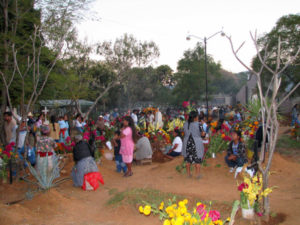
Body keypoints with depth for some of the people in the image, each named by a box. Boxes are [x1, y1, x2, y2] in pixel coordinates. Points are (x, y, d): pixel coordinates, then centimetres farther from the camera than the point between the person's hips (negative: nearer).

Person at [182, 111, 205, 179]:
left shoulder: (185, 124, -4)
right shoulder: (197, 124, -16)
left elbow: (185, 133, 4)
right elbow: (200, 134, -9)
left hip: (187, 143, 4)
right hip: (196, 143, -4)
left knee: (188, 159, 14)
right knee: (197, 160, 7)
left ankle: (188, 174, 21)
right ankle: (197, 175, 11)